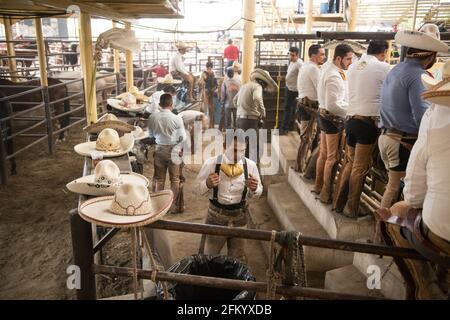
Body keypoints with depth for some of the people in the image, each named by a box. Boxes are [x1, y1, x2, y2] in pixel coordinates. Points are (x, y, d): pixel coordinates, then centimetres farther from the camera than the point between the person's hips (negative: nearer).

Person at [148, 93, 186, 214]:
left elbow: (150, 135, 6)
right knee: (175, 180, 9)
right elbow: (183, 137, -11)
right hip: (173, 151, -3)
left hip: (159, 149, 3)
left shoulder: (152, 117, -7)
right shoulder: (176, 119, -18)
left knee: (158, 179, 15)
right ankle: (175, 207, 15)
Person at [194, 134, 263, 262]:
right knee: (209, 256, 13)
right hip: (216, 215, -1)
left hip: (239, 216, 2)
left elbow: (258, 192, 4)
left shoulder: (250, 165, -8)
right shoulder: (211, 163, -14)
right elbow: (197, 188, -5)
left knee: (238, 258, 18)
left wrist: (254, 189, -20)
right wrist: (207, 184, -27)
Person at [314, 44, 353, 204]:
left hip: (324, 115, 10)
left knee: (324, 153, 18)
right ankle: (326, 193, 9)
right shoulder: (334, 76, -22)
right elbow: (333, 105, -27)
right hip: (333, 119, -10)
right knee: (333, 157, -1)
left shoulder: (330, 71, 11)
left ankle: (318, 186, 30)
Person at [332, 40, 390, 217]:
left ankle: (338, 203, 21)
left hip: (351, 119, 6)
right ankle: (351, 209, 12)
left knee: (349, 163, 16)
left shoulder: (353, 67, 11)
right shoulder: (383, 67, -6)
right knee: (360, 167, 3)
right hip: (368, 122, -6)